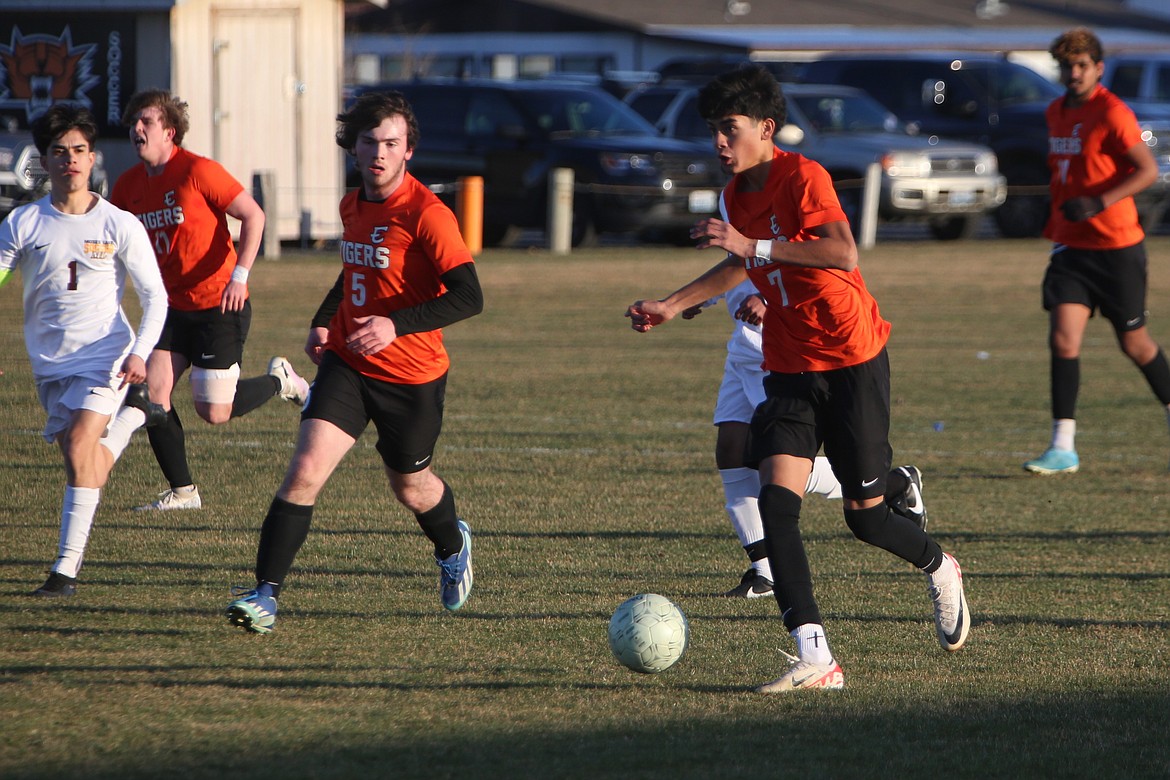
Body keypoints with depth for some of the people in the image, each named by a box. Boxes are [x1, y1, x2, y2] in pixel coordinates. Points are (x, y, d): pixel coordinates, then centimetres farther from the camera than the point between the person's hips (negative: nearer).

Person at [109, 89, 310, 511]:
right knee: (152, 389, -8)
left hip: (219, 306, -6)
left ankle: (280, 381, 22)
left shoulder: (198, 171, -14)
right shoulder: (129, 185, 5)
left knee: (213, 411, -7)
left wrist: (239, 276, -21)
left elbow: (253, 216, -13)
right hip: (174, 308, 6)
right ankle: (181, 490, 4)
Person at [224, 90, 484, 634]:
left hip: (412, 375, -4)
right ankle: (266, 594, -14)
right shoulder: (352, 206, 5)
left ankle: (453, 547, 51)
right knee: (304, 471, -15)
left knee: (411, 487, 16)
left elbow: (468, 297, -25)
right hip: (346, 364, 4)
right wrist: (324, 322, 12)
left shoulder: (427, 214, -18)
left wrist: (397, 324, -35)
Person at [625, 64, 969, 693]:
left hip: (853, 360, -6)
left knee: (864, 516, 1)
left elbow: (842, 255, -33)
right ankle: (814, 657, -17)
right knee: (776, 504, -14)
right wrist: (672, 305, 19)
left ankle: (939, 570, 36)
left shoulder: (803, 177, -17)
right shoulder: (735, 195, 7)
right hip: (789, 369, 7)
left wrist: (752, 244, -36)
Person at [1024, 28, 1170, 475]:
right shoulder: (1057, 112, 9)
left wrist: (1099, 203, -30)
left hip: (1117, 248, -6)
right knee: (1062, 340, -9)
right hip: (1070, 247, 6)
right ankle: (1063, 447, -11)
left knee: (1134, 344, 6)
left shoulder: (1112, 113, -14)